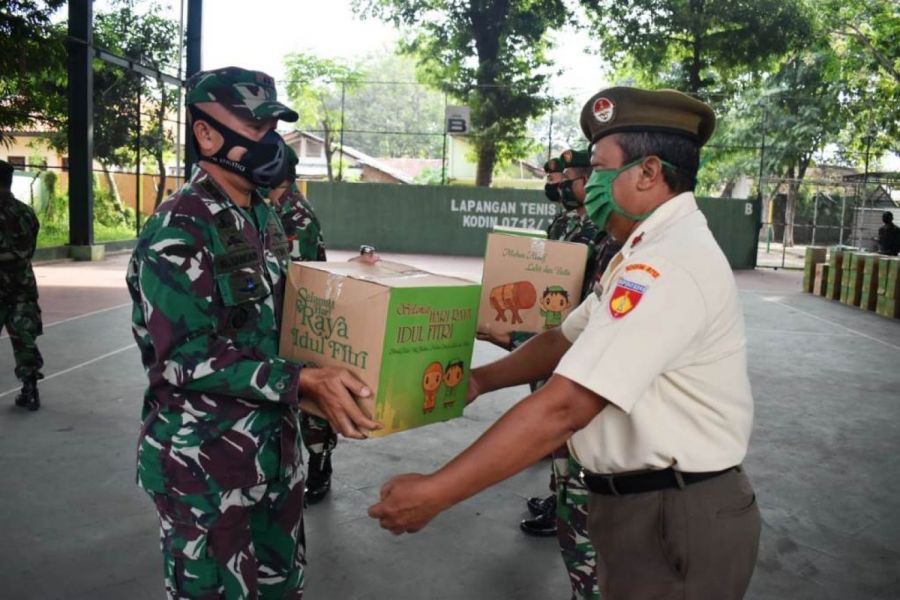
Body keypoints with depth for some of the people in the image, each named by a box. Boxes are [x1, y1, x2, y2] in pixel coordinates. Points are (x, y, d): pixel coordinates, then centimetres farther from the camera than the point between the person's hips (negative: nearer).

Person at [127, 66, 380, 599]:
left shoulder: (266, 218, 9)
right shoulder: (178, 231, -18)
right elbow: (185, 358, -23)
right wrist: (303, 381, -31)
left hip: (276, 446, 8)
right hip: (204, 462, -8)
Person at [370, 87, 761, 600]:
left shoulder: (669, 264, -25)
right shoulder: (654, 250, 11)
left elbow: (563, 407, -30)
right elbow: (567, 340, 15)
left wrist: (434, 493, -26)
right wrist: (481, 379, 5)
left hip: (676, 521, -9)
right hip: (644, 505, 9)